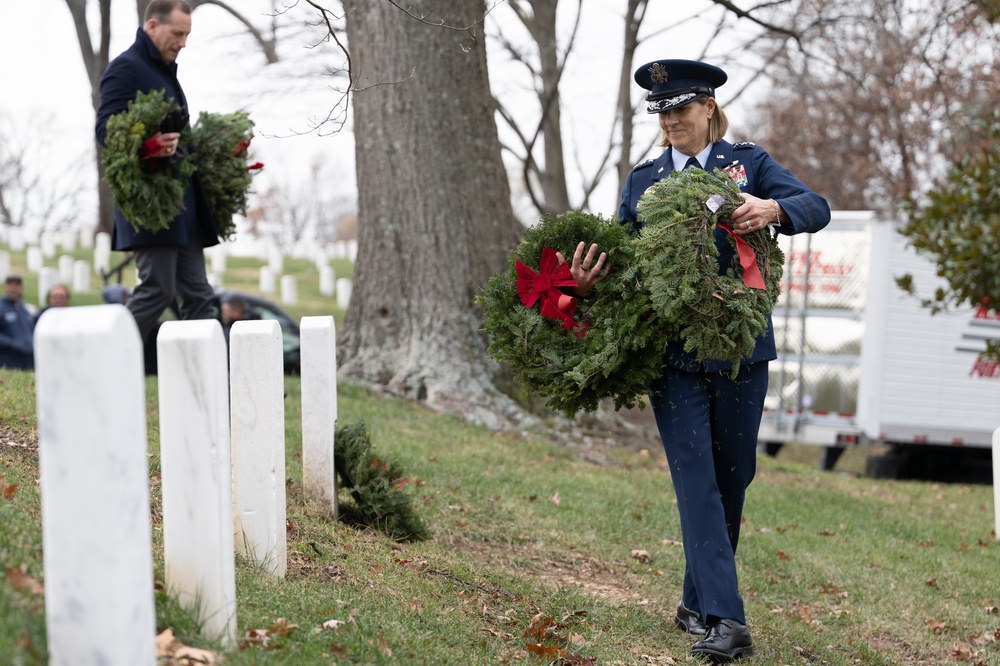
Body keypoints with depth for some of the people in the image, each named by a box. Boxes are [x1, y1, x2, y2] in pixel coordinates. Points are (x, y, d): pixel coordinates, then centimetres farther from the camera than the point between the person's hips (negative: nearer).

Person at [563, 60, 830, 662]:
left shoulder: (749, 164, 7)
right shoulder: (643, 181, 11)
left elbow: (817, 207, -7)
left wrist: (771, 210, -28)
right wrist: (591, 279, -17)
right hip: (673, 354, 0)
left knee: (733, 479, 9)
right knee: (697, 483, -9)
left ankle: (699, 602, 26)